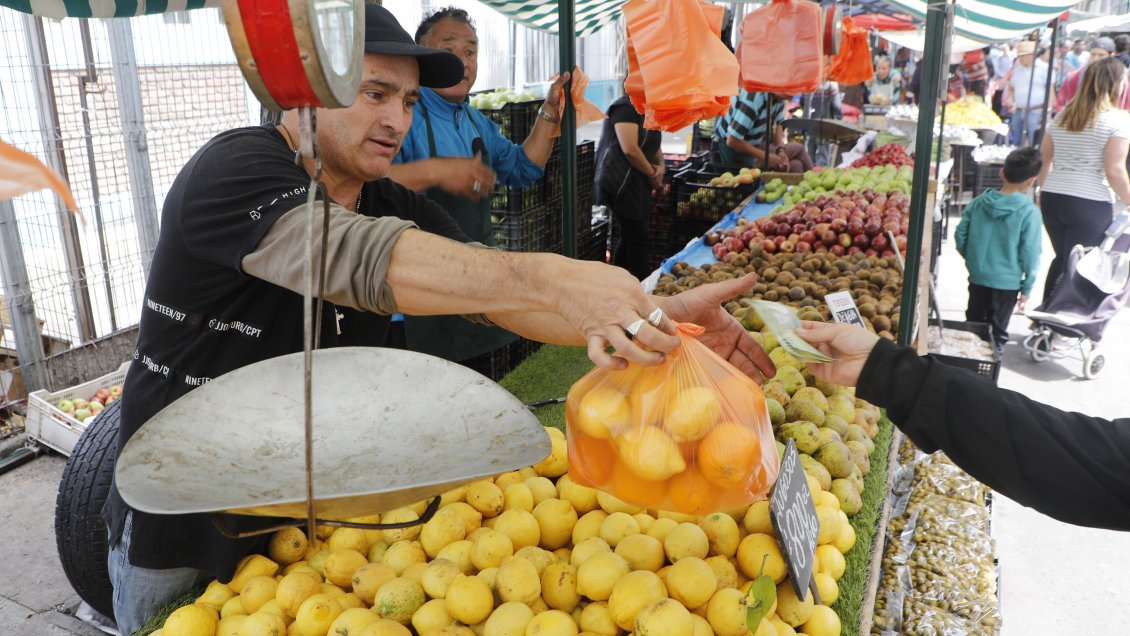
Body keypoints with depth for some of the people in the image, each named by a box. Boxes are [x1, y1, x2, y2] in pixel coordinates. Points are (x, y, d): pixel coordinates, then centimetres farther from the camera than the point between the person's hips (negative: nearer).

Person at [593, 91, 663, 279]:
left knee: (628, 236, 13)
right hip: (622, 184, -10)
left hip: (637, 184, 10)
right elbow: (630, 150, -21)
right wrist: (652, 173, -8)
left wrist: (660, 166, 1)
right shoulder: (626, 107, -12)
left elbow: (654, 147, 22)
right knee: (638, 239, -8)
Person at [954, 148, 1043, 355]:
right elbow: (1030, 253, -13)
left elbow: (960, 235, -1)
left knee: (973, 324, 20)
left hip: (977, 277, 4)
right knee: (997, 332, 11)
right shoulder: (1029, 212, -16)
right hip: (1007, 283, -3)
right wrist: (1027, 288, -3)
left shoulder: (979, 202, -6)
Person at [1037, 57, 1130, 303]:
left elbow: (1044, 159, 13)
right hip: (1090, 204, -6)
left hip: (1052, 198, 6)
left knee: (1061, 259, 21)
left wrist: (1044, 192, 24)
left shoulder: (1063, 114, 9)